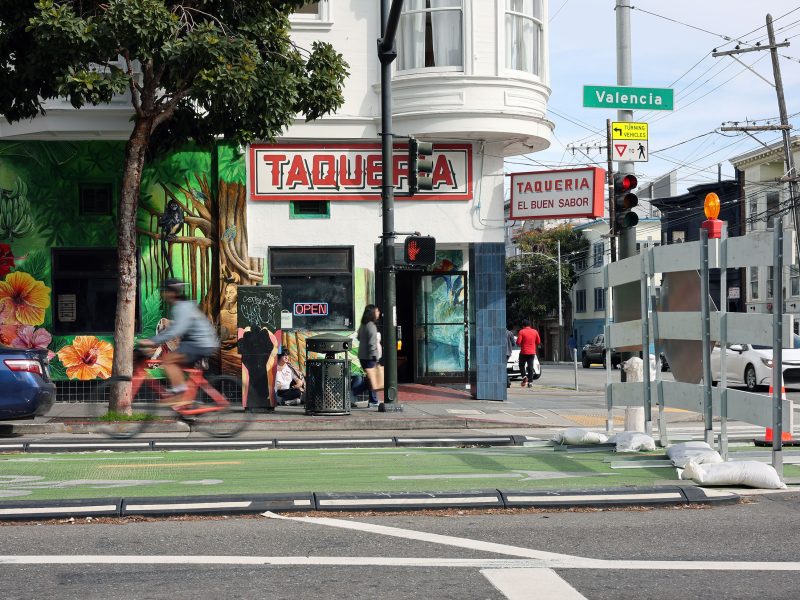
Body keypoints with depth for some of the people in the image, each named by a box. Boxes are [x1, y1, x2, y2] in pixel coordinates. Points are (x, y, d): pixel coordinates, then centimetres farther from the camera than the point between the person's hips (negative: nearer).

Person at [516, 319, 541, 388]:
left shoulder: (521, 332, -8)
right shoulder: (535, 331, 4)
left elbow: (518, 342, -13)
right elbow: (538, 342, 8)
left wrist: (520, 345, 8)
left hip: (523, 352, -3)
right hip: (532, 352, 3)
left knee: (522, 365, 13)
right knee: (530, 367, 6)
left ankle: (524, 376, -9)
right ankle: (530, 382, 1)